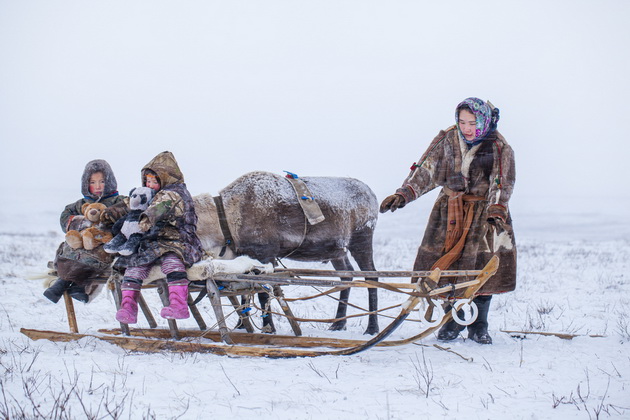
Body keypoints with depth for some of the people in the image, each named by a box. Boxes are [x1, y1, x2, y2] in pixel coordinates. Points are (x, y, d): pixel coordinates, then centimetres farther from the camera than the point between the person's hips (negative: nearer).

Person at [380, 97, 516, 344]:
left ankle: (478, 326, 9)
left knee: (483, 268, -7)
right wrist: (403, 195, -20)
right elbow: (425, 171, -6)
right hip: (450, 210, 2)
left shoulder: (500, 149, -6)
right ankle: (453, 319, 14)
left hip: (485, 212, -2)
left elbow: (502, 185, -13)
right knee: (445, 267, -5)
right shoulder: (447, 141, -1)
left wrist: (495, 213, -29)